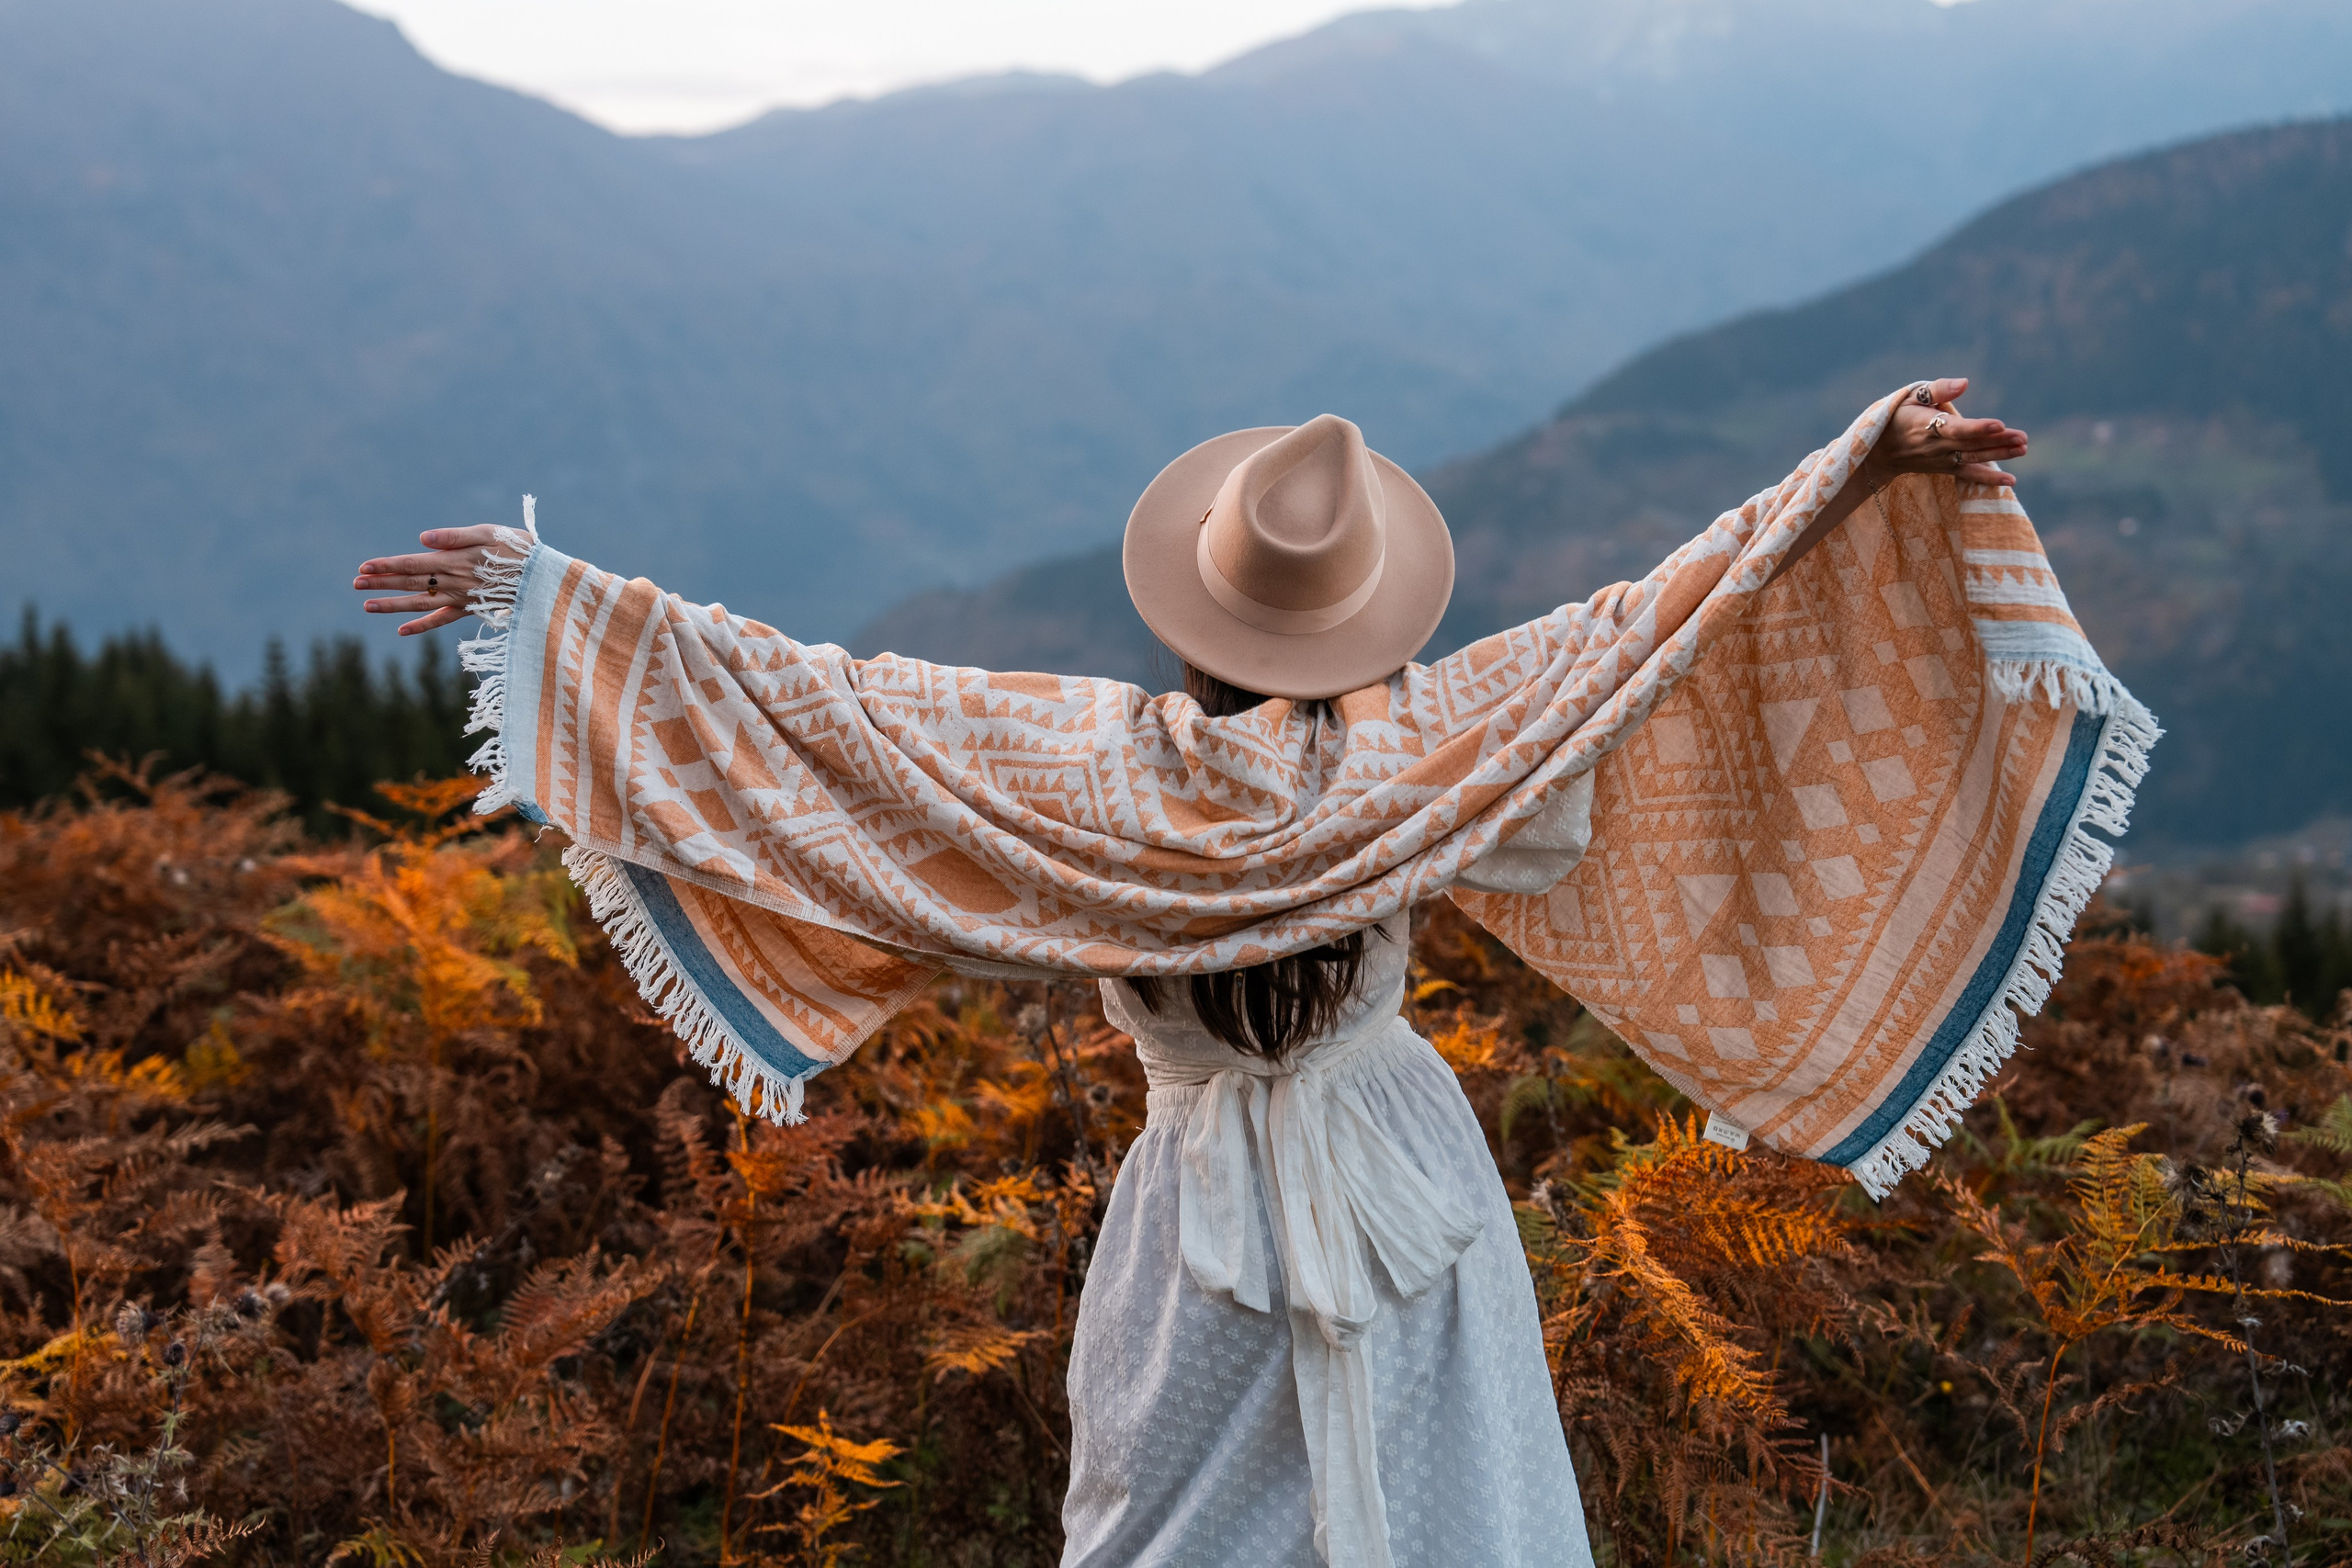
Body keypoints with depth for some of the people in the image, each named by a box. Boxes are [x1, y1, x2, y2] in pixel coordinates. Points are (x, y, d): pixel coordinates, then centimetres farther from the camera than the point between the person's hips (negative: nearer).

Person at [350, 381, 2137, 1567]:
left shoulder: (1102, 771, -19)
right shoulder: (1431, 750, -17)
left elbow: (817, 700, -18)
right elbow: (1661, 613, -14)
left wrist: (559, 594, -12)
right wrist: (1868, 463, -9)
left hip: (1212, 1212, 0)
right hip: (1403, 1183, 0)